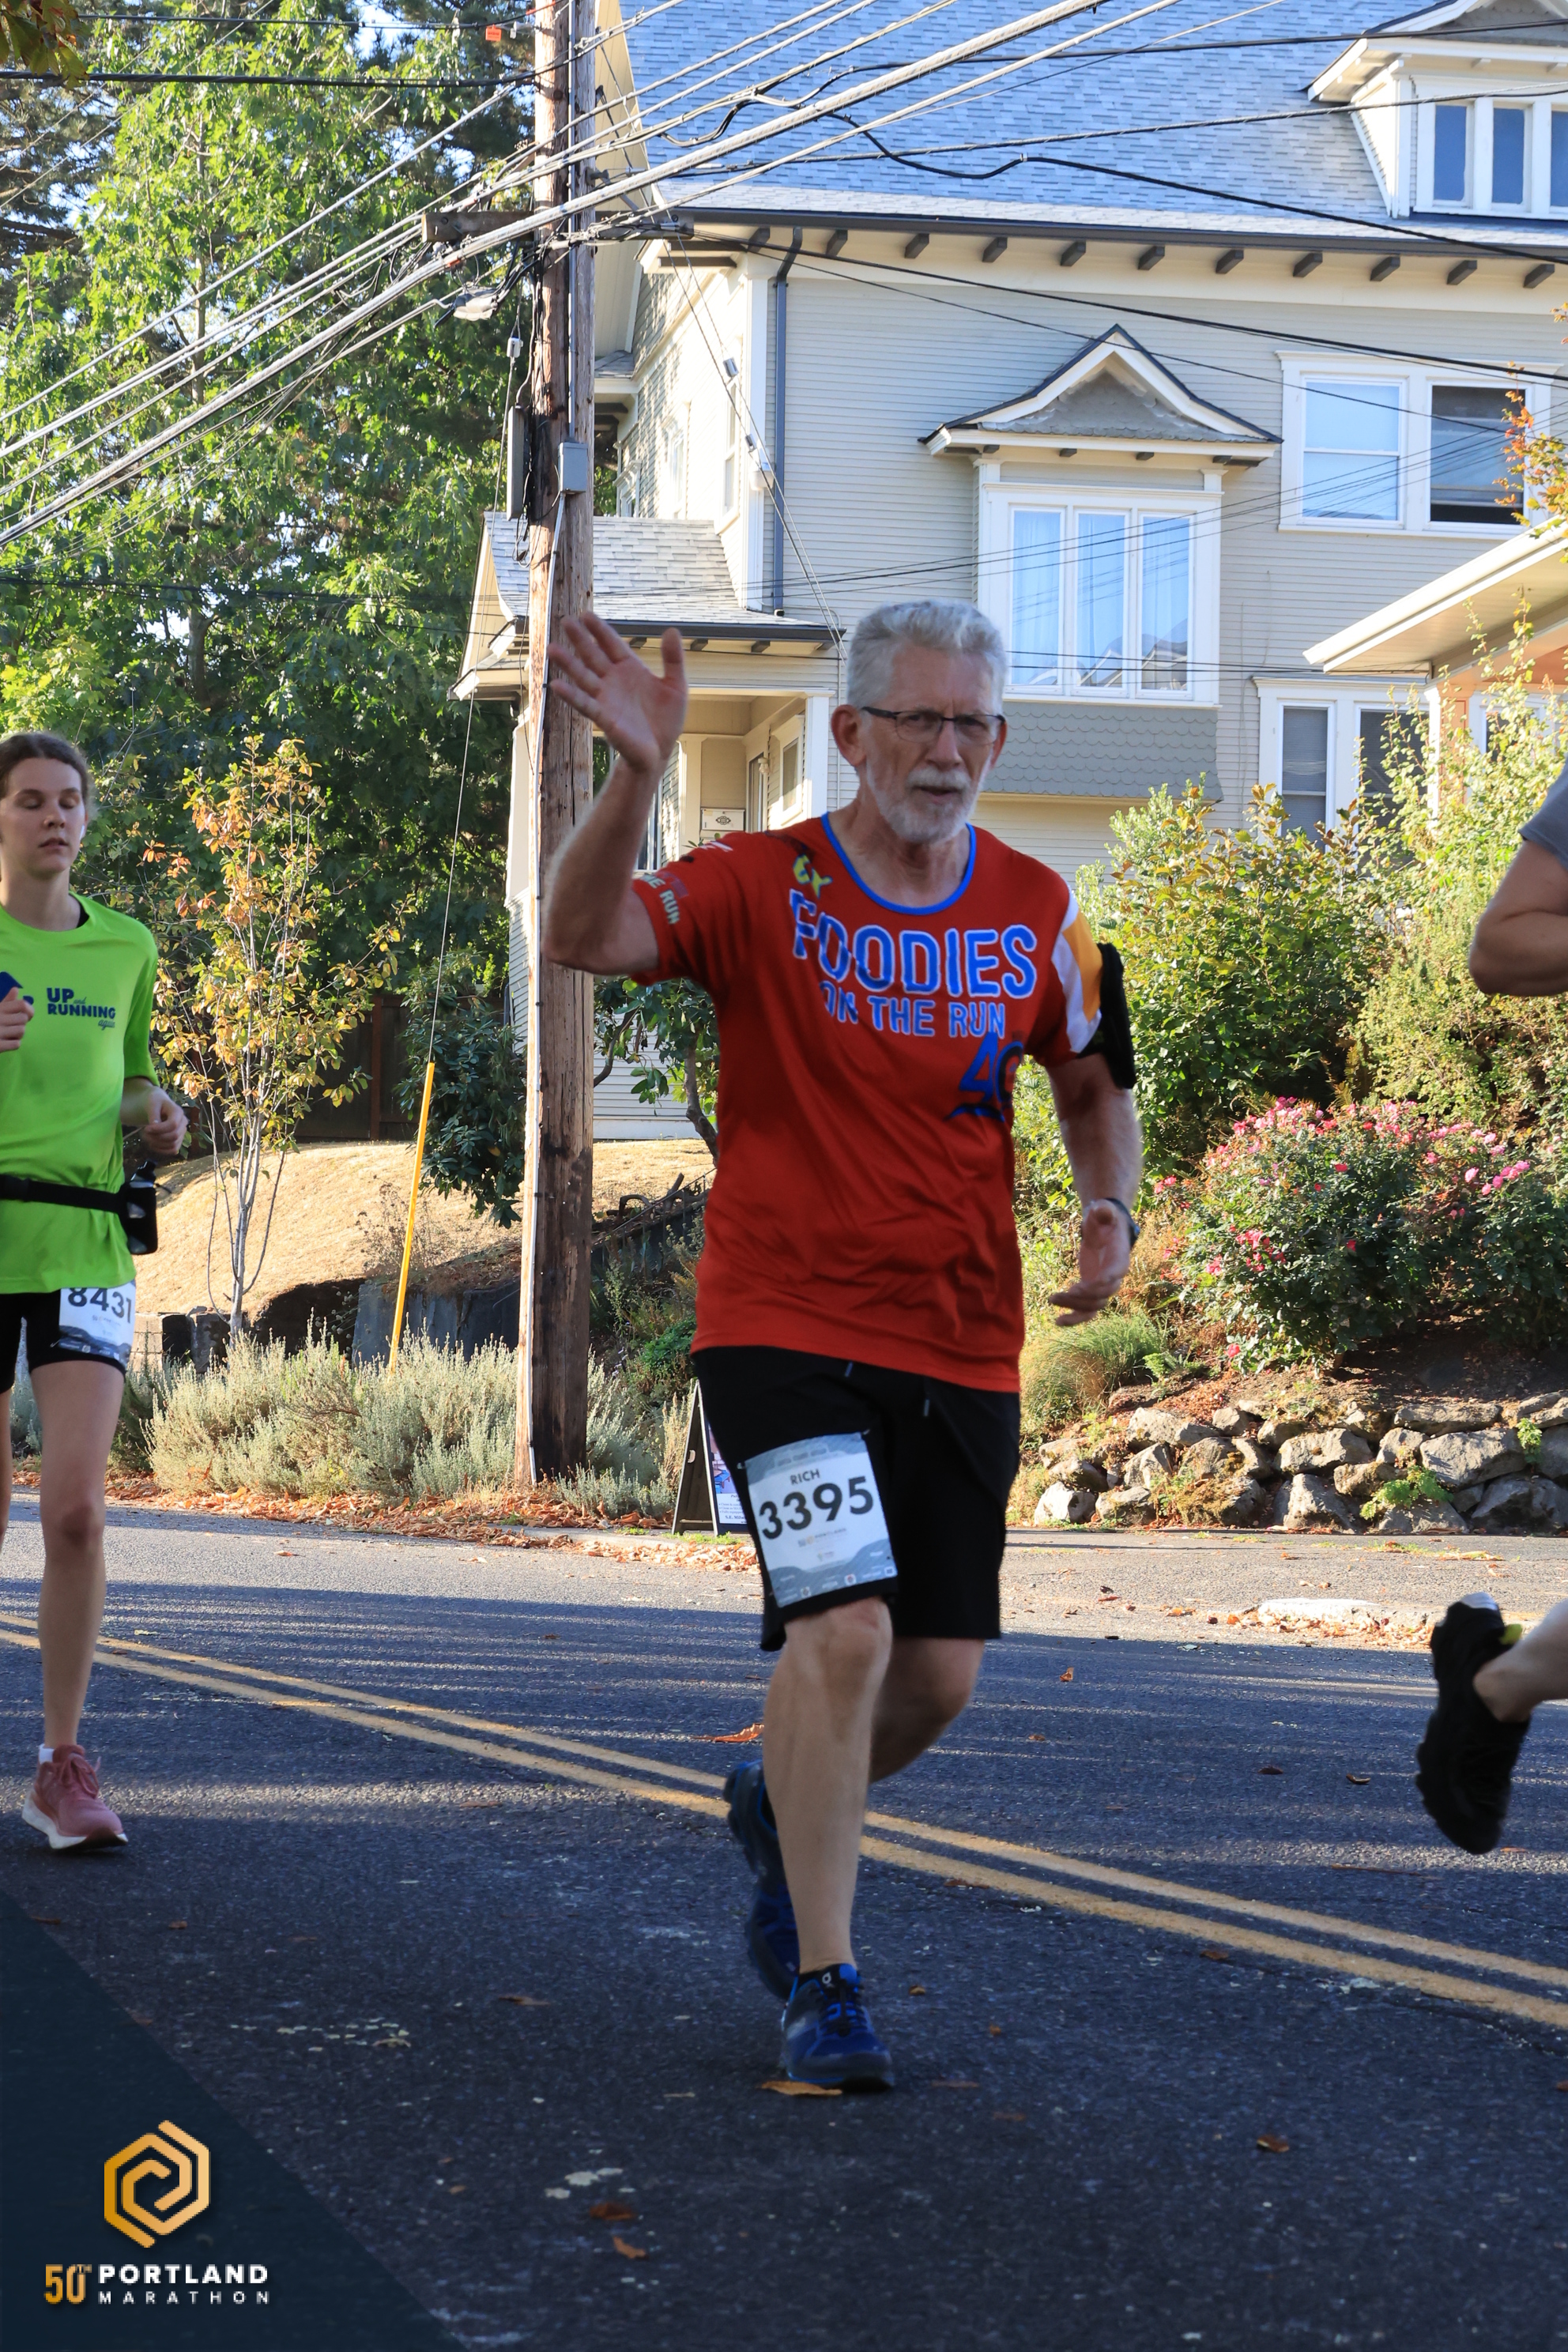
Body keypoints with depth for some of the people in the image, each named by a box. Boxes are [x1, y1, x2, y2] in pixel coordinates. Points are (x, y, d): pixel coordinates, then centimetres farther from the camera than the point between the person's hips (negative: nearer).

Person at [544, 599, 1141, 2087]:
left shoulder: (1038, 914, 5)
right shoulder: (762, 885, -7)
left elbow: (1094, 1083, 20)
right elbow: (582, 938, -24)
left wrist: (1110, 1213, 1)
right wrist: (638, 776, -38)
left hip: (965, 1350, 5)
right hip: (786, 1329, -4)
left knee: (941, 1675, 6)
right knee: (843, 1633, -18)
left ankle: (782, 1807, 39)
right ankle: (823, 1987, -6)